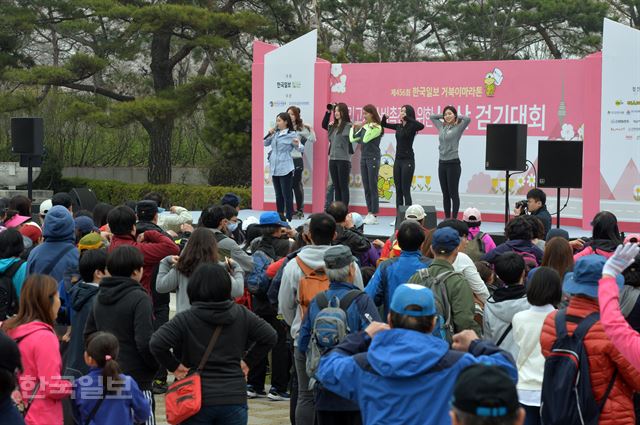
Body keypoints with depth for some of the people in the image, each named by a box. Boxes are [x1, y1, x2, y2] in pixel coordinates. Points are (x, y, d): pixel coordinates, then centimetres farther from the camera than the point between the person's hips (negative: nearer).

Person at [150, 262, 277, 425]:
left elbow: (156, 344, -18)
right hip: (234, 398, 2)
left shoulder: (185, 319, -7)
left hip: (197, 401, -2)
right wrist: (248, 362, 11)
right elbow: (270, 337, 5)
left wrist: (174, 366, -3)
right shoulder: (241, 315, 3)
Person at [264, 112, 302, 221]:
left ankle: (288, 219, 0)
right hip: (274, 168, 7)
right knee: (278, 195, 13)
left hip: (285, 169, -7)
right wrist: (270, 134, 2)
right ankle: (279, 217, 21)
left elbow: (301, 149, -9)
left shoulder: (292, 135, -8)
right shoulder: (275, 133, 10)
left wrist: (297, 144, -32)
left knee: (287, 195, -4)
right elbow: (265, 143, 19)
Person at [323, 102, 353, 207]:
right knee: (336, 187, 8)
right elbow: (324, 125, 26)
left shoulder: (348, 126, -6)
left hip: (343, 160, -6)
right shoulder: (332, 126, 12)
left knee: (343, 186, -2)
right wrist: (328, 112, 16)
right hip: (332, 159, 6)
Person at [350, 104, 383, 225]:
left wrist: (366, 126, -15)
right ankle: (369, 213, 12)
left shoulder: (377, 128, -9)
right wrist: (354, 128, 5)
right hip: (363, 158, 7)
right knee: (366, 188, 8)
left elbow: (365, 139, -19)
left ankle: (374, 215, -3)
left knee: (372, 187, -5)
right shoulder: (365, 127, 11)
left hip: (373, 159, -7)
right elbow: (353, 139, 11)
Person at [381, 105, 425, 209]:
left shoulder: (412, 127, -9)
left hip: (408, 161, -7)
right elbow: (384, 124, 24)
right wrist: (384, 117, 2)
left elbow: (421, 126, -31)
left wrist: (407, 118, -29)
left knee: (406, 190, -7)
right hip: (398, 160, 7)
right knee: (398, 190, 8)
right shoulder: (399, 126, 11)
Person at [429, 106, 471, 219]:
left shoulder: (458, 128, -5)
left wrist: (457, 117, -6)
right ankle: (447, 218, 14)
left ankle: (454, 218, 3)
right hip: (442, 163, 6)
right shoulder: (441, 127, 11)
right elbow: (432, 117, 23)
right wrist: (443, 116, 12)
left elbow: (468, 119, -21)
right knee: (445, 194, 9)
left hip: (453, 163, -6)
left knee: (453, 193, -2)